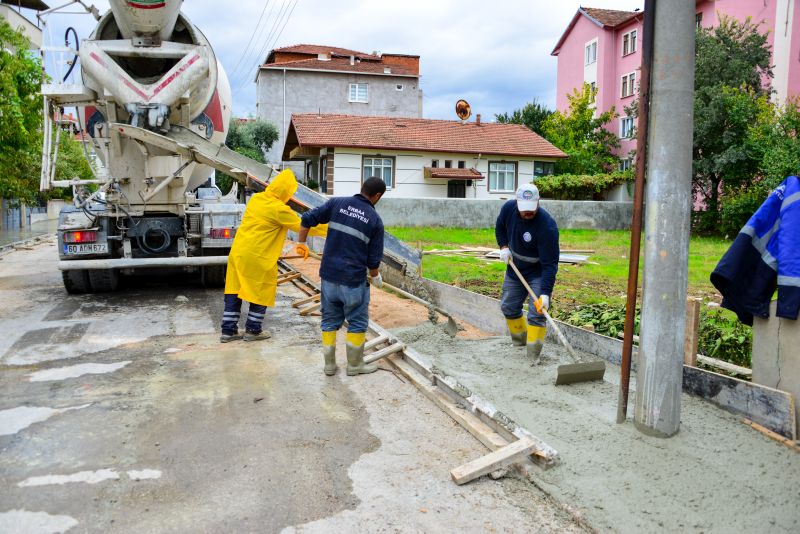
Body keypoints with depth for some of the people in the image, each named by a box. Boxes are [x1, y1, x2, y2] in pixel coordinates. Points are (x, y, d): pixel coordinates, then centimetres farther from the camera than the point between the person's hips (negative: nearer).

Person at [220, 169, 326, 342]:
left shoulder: (256, 198, 7)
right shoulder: (279, 209, -15)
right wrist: (329, 229, -1)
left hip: (238, 252, 8)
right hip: (258, 257, -8)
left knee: (234, 292, 11)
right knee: (261, 294, 9)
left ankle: (228, 330, 18)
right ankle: (253, 330, 18)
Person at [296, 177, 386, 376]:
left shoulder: (337, 203, 0)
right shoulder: (375, 220, -6)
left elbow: (308, 218, -3)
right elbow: (374, 259, -4)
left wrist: (301, 243, 13)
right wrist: (375, 277, 15)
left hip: (329, 275, 4)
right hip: (354, 280, -4)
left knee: (330, 319, 15)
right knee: (357, 322, 12)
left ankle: (329, 364, 24)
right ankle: (355, 365, 23)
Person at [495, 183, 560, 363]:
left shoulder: (547, 226, -34)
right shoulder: (509, 208, -17)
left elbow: (549, 264, -33)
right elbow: (500, 227, 8)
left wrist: (545, 293, -39)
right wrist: (503, 246, -8)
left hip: (539, 273, -6)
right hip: (515, 269, 6)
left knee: (537, 313, -12)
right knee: (508, 307, 16)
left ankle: (534, 355, -4)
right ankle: (519, 340, 38)